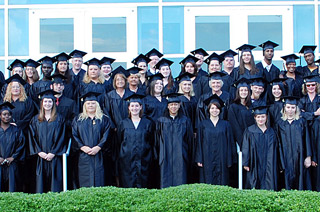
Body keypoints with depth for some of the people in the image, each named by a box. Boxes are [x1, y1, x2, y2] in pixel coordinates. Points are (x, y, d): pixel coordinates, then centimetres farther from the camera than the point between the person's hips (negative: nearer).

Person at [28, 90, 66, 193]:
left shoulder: (59, 119, 4)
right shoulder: (35, 119, 11)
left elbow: (61, 137, -1)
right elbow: (32, 137, 6)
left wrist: (53, 153, -11)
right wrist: (39, 152, -7)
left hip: (55, 156, -2)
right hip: (41, 156, 2)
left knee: (55, 180, -4)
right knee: (41, 182, 1)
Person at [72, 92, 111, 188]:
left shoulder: (104, 119, 9)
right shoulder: (78, 119, 12)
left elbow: (106, 136, 1)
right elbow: (74, 135, 4)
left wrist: (98, 147, -14)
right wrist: (83, 147, -11)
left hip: (99, 155, -1)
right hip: (83, 155, 1)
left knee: (98, 180, -3)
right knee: (84, 183, -1)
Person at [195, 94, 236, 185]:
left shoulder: (225, 124, 7)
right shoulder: (203, 124, 6)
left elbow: (230, 143, 6)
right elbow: (199, 143, 4)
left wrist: (229, 161, 0)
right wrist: (199, 159, -3)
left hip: (221, 159, 1)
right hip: (207, 159, 0)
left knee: (221, 182, 0)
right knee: (208, 183, -1)